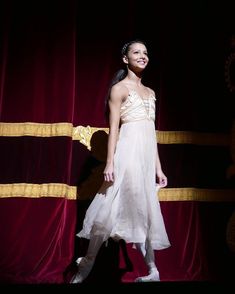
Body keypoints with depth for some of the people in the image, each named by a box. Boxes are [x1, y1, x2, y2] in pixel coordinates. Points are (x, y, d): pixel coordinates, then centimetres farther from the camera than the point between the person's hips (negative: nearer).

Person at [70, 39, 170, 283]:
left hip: (147, 155, 7)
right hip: (128, 151, -7)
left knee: (144, 209, 9)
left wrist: (158, 168, 16)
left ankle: (151, 270, 15)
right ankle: (88, 263, 4)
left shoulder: (150, 92, 19)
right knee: (112, 206, -8)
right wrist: (110, 162, -14)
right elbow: (114, 127, -6)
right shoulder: (120, 88, 0)